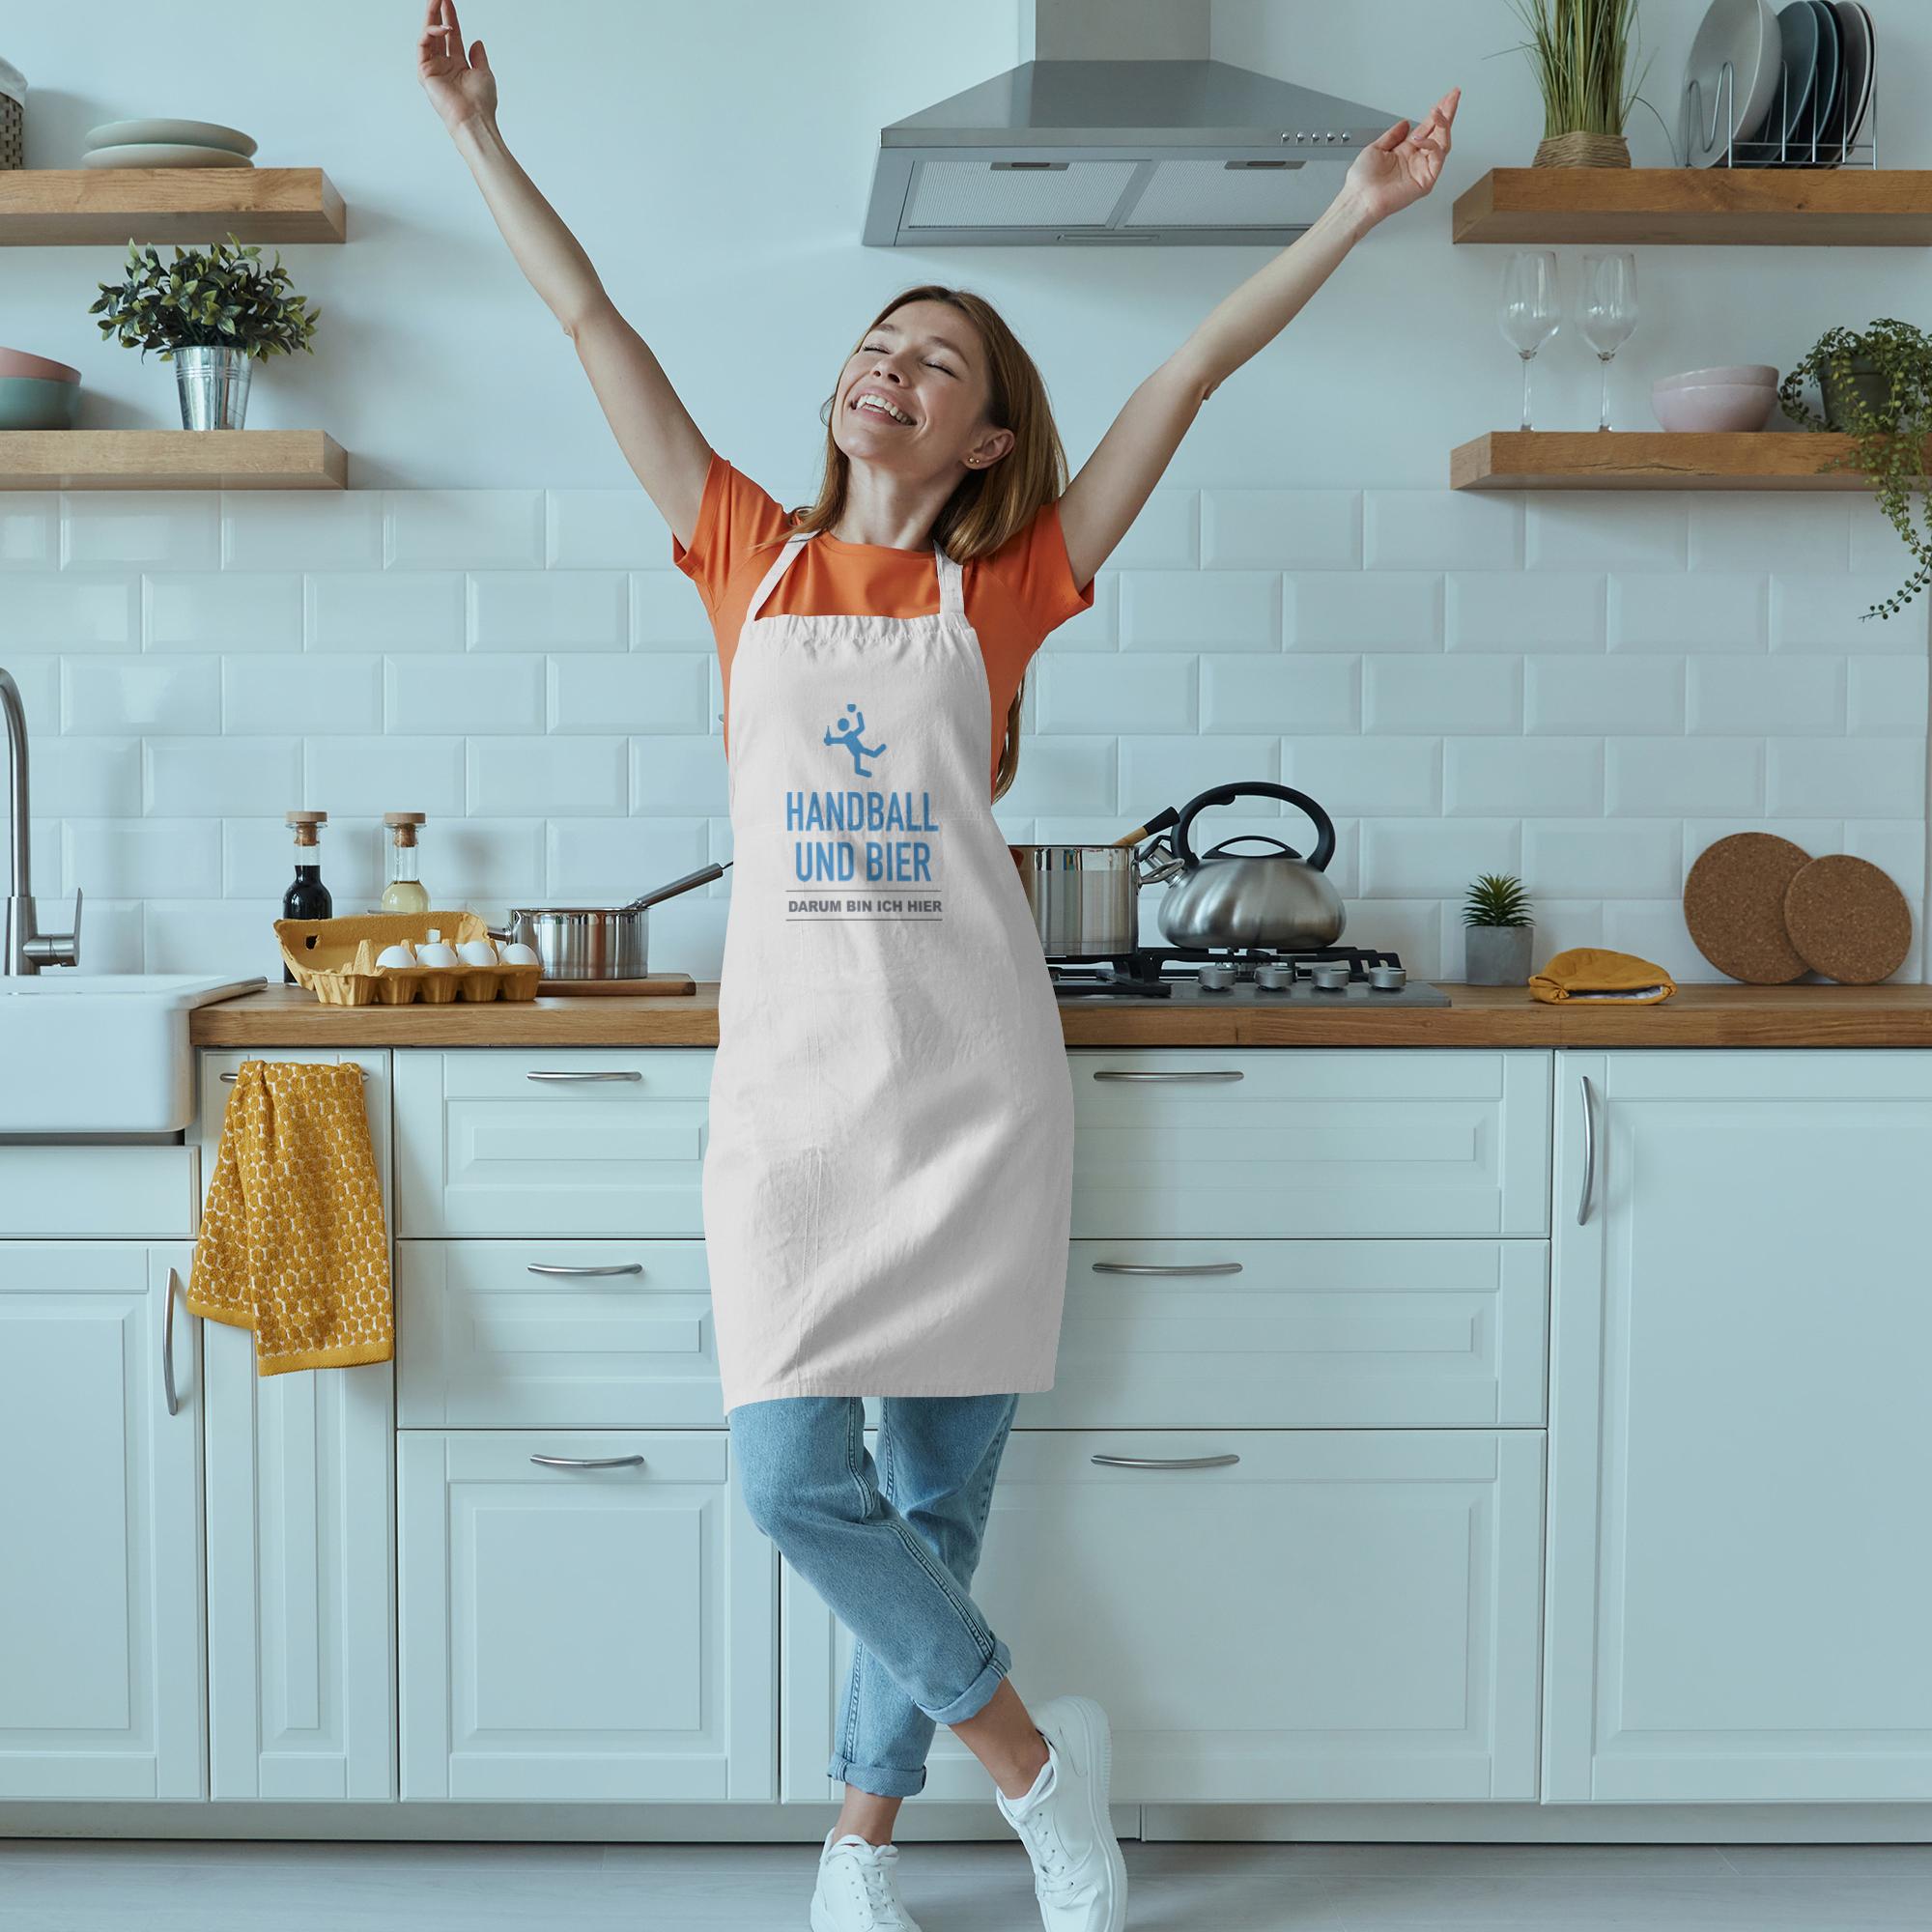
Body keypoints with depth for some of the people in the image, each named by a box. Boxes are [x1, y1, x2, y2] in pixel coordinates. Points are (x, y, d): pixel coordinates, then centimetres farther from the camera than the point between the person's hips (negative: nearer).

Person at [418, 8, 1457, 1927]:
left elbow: (1193, 368, 3)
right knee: (791, 1480, -6)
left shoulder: (1003, 591, 5)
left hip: (972, 1085, -1)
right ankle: (1033, 1754, 17)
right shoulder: (752, 557, 9)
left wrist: (1352, 213, 2)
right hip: (793, 1079, 1)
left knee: (937, 1491, 6)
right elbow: (594, 325, 10)